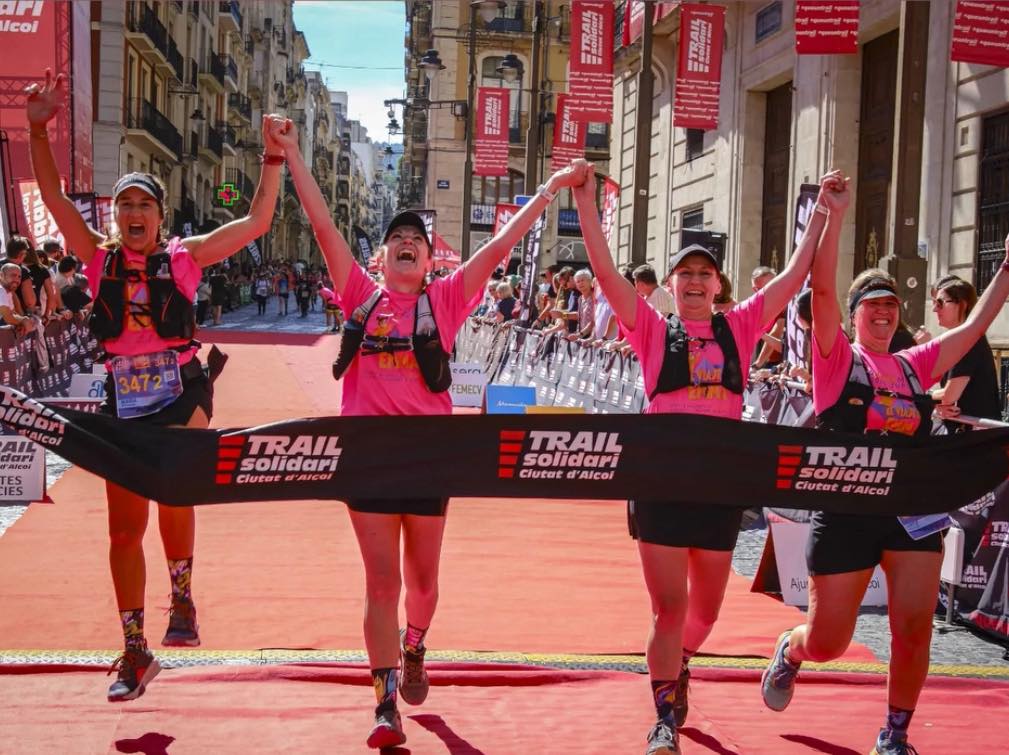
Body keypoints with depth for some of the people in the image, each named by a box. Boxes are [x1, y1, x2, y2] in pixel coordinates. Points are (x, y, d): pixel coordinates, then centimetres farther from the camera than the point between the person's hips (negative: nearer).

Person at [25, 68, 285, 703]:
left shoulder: (185, 256, 3)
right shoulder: (100, 257, 7)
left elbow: (257, 223, 1)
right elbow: (55, 198, 0)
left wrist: (273, 157, -5)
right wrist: (39, 130, -8)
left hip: (181, 390, -3)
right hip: (124, 397, 3)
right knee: (125, 528, 6)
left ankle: (183, 598, -7)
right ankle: (135, 653, 17)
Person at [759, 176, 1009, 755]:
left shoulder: (915, 366, 13)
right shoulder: (837, 359, -1)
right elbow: (822, 289, -13)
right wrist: (834, 217, -20)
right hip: (845, 508, -4)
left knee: (915, 627, -4)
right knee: (828, 642, 4)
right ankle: (790, 650, 40)